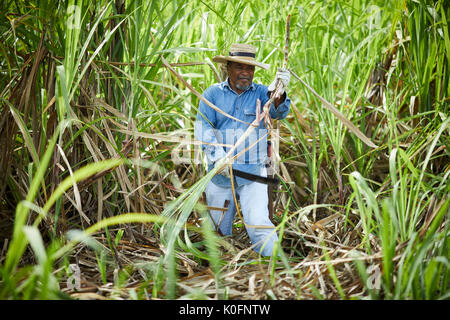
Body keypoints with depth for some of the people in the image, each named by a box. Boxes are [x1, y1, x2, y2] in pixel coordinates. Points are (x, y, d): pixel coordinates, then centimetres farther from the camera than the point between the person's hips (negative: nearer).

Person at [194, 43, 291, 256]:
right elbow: (203, 127, -5)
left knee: (258, 222, -11)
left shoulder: (261, 93, 3)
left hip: (253, 174, -1)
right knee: (219, 228, 12)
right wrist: (217, 156, -21)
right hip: (220, 173, 2)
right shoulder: (212, 94, 3)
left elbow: (278, 112, -16)